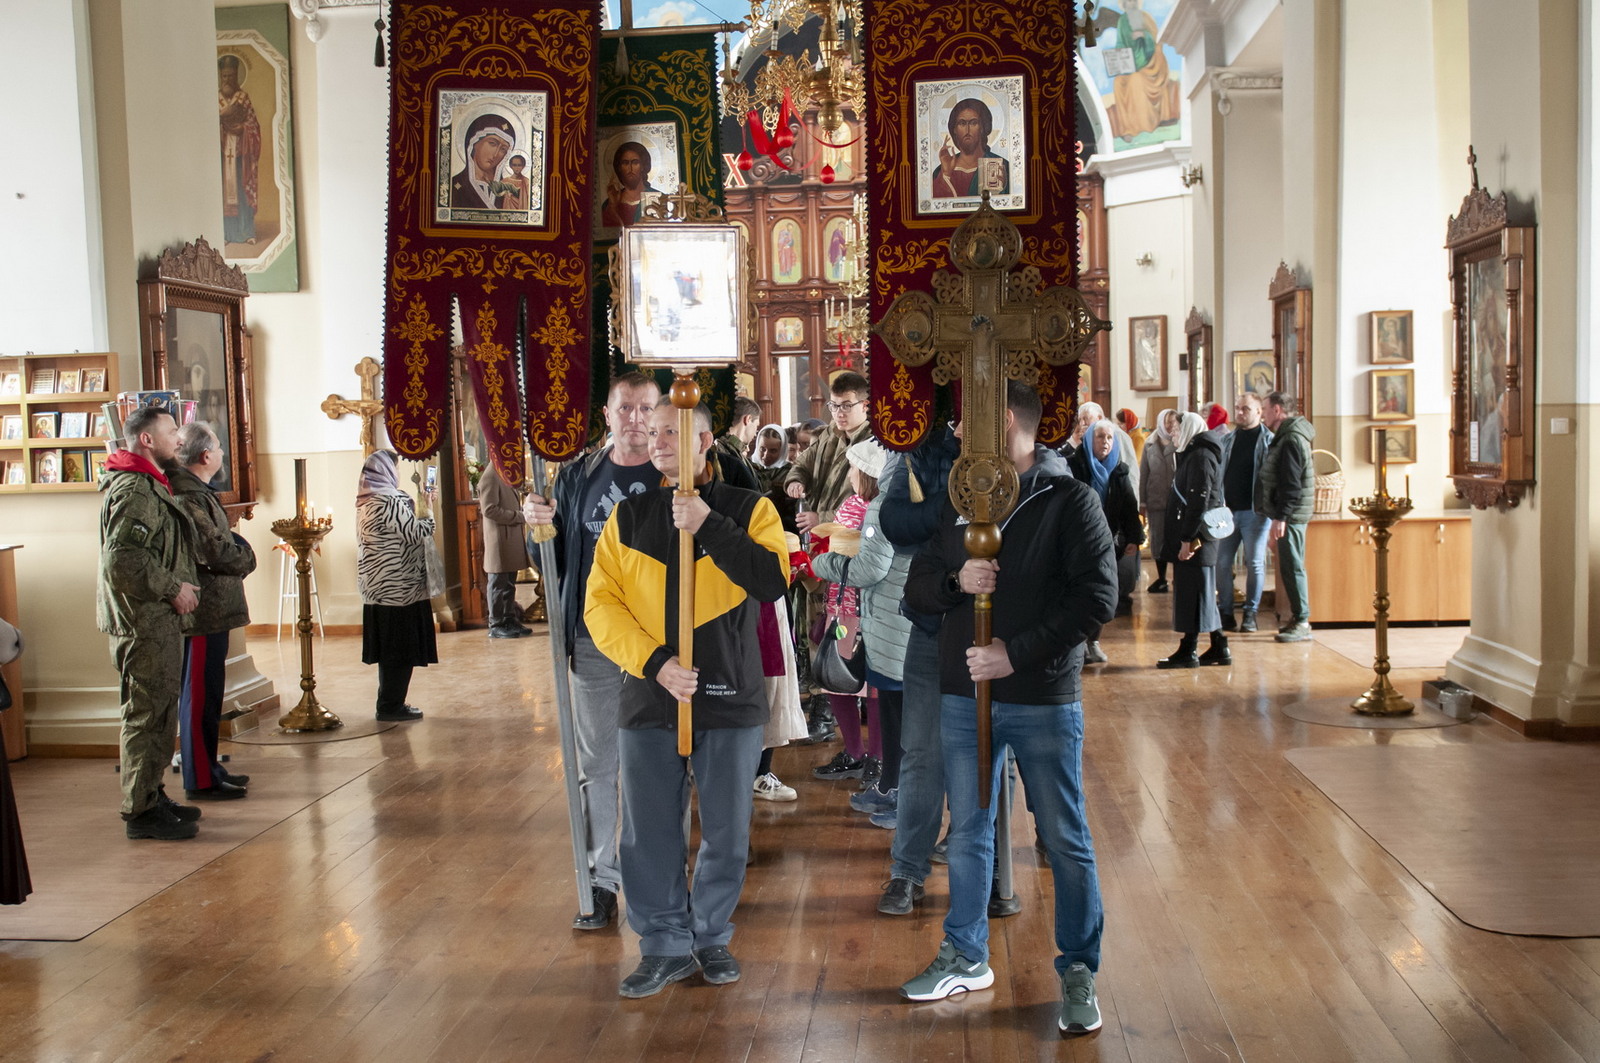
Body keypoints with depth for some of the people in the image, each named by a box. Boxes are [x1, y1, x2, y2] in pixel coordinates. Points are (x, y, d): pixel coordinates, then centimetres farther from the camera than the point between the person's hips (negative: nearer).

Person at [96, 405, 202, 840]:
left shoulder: (149, 485, 19)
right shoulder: (134, 489, -17)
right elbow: (122, 558, -27)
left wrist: (178, 587, 17)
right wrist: (173, 588, -19)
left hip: (157, 620, 11)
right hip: (144, 623, -11)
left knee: (159, 712, 17)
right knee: (147, 715, -5)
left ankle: (151, 797, 26)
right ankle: (141, 811, 1)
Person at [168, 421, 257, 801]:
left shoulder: (197, 491, 16)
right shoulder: (188, 497, -19)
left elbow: (224, 543, 17)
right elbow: (216, 552, -22)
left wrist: (238, 552, -1)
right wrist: (245, 556, -5)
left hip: (211, 609, 11)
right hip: (204, 609, -11)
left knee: (207, 692, 17)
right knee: (200, 694, -3)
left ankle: (209, 768, 26)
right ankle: (200, 780, 4)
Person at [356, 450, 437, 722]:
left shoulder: (366, 502, 11)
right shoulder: (389, 502, -18)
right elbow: (418, 534, -15)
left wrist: (419, 506, 15)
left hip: (377, 588, 9)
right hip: (398, 587, -9)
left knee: (389, 649, 15)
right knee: (401, 649, -1)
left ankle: (388, 704, 21)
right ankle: (392, 707, 3)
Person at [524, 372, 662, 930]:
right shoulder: (577, 476, 8)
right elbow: (557, 559, 14)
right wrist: (538, 524, -5)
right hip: (594, 639, 3)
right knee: (596, 765, 8)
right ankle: (601, 880, 18)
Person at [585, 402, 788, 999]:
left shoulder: (748, 510, 2)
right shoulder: (628, 517, 7)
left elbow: (773, 581, -15)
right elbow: (601, 605, 0)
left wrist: (708, 526, -19)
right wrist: (655, 664, -13)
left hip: (730, 701, -1)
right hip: (648, 699, 1)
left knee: (726, 833, 8)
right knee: (649, 835, 5)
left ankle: (711, 937, 28)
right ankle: (666, 946, 21)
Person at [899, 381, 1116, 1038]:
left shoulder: (1070, 501, -6)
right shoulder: (959, 502, 11)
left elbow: (1097, 596, -13)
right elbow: (916, 587, 11)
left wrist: (1017, 653, -18)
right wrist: (956, 580, -11)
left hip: (1043, 700, -5)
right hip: (963, 695, 5)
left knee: (1064, 839, 3)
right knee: (968, 831, 14)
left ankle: (1079, 972, 15)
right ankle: (966, 958, 28)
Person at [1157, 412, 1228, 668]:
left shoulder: (1200, 456, -14)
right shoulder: (1196, 454, 17)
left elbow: (1198, 501, -21)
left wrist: (1187, 538, -22)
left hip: (1194, 539, -10)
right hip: (1198, 539, 10)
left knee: (1192, 592, -4)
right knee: (1203, 592, 13)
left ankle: (1188, 651, 2)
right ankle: (1219, 648, 18)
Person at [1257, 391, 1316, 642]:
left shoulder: (1292, 439, -16)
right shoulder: (1286, 436, 16)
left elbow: (1291, 484, -23)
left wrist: (1281, 517, -25)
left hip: (1290, 515, -10)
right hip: (1288, 515, 10)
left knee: (1292, 567, -7)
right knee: (1289, 567, 13)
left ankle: (1302, 623, -4)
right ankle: (1298, 617, 19)